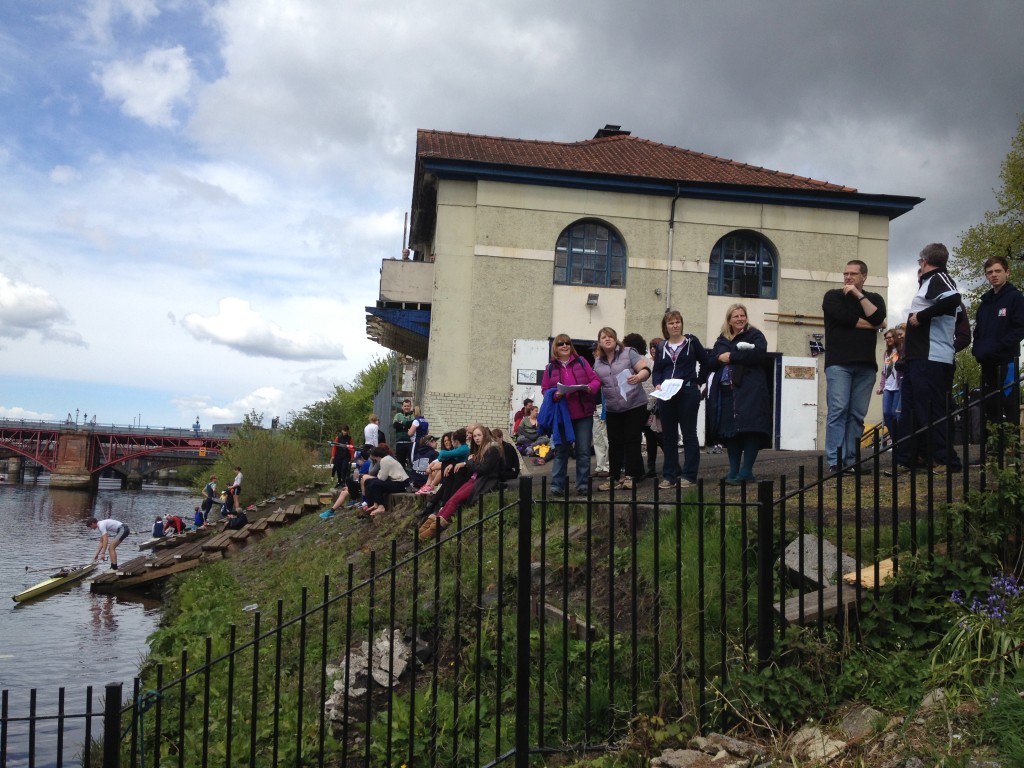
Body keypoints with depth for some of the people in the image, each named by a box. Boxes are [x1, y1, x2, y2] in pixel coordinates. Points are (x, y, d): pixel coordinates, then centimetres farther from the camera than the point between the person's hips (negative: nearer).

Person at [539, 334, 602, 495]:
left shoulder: (581, 362, 6)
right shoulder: (550, 367, 6)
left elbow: (596, 380, 5)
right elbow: (545, 390, 5)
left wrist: (590, 388, -16)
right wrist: (555, 395, -16)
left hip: (583, 414, 0)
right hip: (561, 414, 0)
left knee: (583, 451, 3)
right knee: (561, 451, 5)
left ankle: (583, 484, 10)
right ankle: (557, 484, 9)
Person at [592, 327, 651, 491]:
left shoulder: (628, 353, -4)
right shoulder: (598, 362, 11)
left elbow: (646, 370, -10)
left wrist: (638, 377, -30)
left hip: (634, 405, -4)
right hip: (612, 409, 5)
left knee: (632, 441, 0)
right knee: (614, 443, 8)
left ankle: (630, 476, 5)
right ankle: (613, 477, 13)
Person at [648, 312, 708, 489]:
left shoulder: (691, 341, 3)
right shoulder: (661, 347, 13)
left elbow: (705, 362, 7)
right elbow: (656, 370, 10)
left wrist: (699, 382, 5)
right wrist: (657, 385, -8)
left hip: (688, 393, -4)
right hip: (666, 395, 4)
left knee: (689, 434, 1)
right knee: (668, 436, 6)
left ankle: (689, 475, 4)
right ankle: (669, 475, 13)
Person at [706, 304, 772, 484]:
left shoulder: (755, 335, 6)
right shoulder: (722, 340, 21)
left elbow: (759, 354, -13)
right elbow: (710, 363, 15)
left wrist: (731, 357, -9)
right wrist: (720, 358, -8)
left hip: (749, 391, -5)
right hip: (726, 391, 5)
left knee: (750, 429, -11)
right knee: (729, 431, 3)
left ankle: (746, 471, -9)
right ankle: (734, 471, 9)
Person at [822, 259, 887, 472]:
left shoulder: (874, 299, 18)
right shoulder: (833, 296, 10)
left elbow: (878, 318, -4)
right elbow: (846, 318, -7)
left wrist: (859, 295, -3)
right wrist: (871, 324, 3)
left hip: (866, 365, 3)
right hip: (838, 363, -3)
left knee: (857, 415, 0)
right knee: (838, 411, -12)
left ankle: (851, 461, 1)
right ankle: (834, 461, -16)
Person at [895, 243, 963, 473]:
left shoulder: (939, 278, -7)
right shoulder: (929, 282, 21)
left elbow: (953, 298, -28)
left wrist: (921, 316, -20)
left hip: (931, 358, -10)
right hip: (918, 357, 10)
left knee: (932, 411, -8)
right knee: (909, 410, 10)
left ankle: (946, 461, -3)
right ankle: (906, 461, 14)